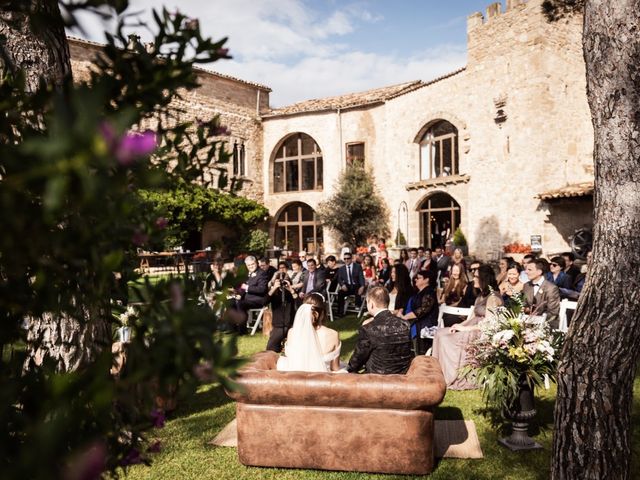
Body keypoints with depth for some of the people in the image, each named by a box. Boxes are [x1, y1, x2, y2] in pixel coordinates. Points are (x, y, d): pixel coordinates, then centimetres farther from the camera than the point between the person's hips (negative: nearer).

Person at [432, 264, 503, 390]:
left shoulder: (492, 297, -12)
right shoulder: (480, 296, 18)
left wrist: (464, 328, -17)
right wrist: (459, 325, -3)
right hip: (473, 330, 9)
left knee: (446, 339, -21)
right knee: (440, 333, -8)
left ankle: (453, 378, -9)